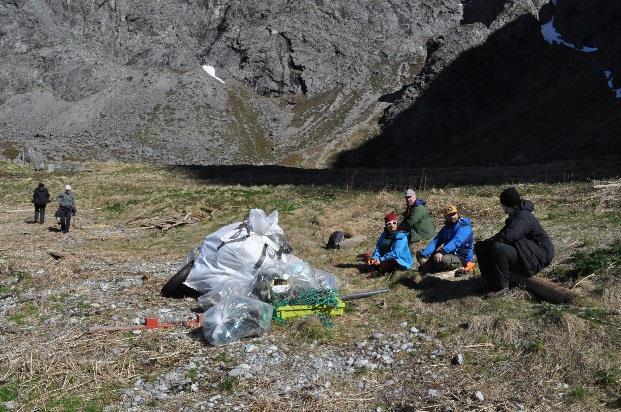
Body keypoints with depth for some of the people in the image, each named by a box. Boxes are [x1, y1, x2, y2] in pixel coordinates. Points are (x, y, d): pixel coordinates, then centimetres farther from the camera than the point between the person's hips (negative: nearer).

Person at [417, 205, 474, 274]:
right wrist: (423, 255, -17)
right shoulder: (445, 228, 12)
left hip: (461, 258, -7)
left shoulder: (464, 226, -11)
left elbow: (456, 241, -29)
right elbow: (435, 242, -1)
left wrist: (442, 252, -44)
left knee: (442, 259, -37)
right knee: (420, 254, 0)